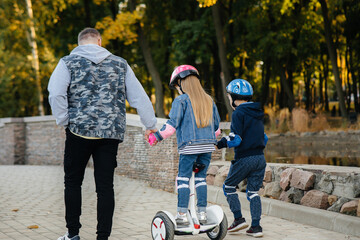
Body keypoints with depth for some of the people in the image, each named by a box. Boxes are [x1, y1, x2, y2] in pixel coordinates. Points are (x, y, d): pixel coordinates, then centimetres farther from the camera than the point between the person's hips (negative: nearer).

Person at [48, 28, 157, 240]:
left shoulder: (69, 63, 4)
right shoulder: (120, 64, 11)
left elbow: (56, 94, -10)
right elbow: (139, 96, 11)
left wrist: (64, 121, 0)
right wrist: (151, 124, 20)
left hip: (80, 130, -2)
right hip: (111, 134, 2)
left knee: (73, 182, 13)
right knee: (105, 186, 5)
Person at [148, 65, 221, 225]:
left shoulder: (181, 100, -3)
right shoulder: (209, 100, 15)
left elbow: (173, 124, -9)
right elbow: (216, 124, 20)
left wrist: (157, 136, 1)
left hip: (189, 145, -6)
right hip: (208, 146, 6)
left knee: (183, 178, 0)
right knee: (201, 178, 12)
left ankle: (182, 215, -2)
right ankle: (202, 213, 12)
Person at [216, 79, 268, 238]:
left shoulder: (238, 113, -11)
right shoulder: (257, 113, 13)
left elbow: (236, 139, -18)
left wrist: (220, 144, -5)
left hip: (244, 159, -7)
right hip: (260, 158, 7)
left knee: (228, 187, 13)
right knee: (253, 192, 12)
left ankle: (238, 219, 8)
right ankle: (256, 227, 7)